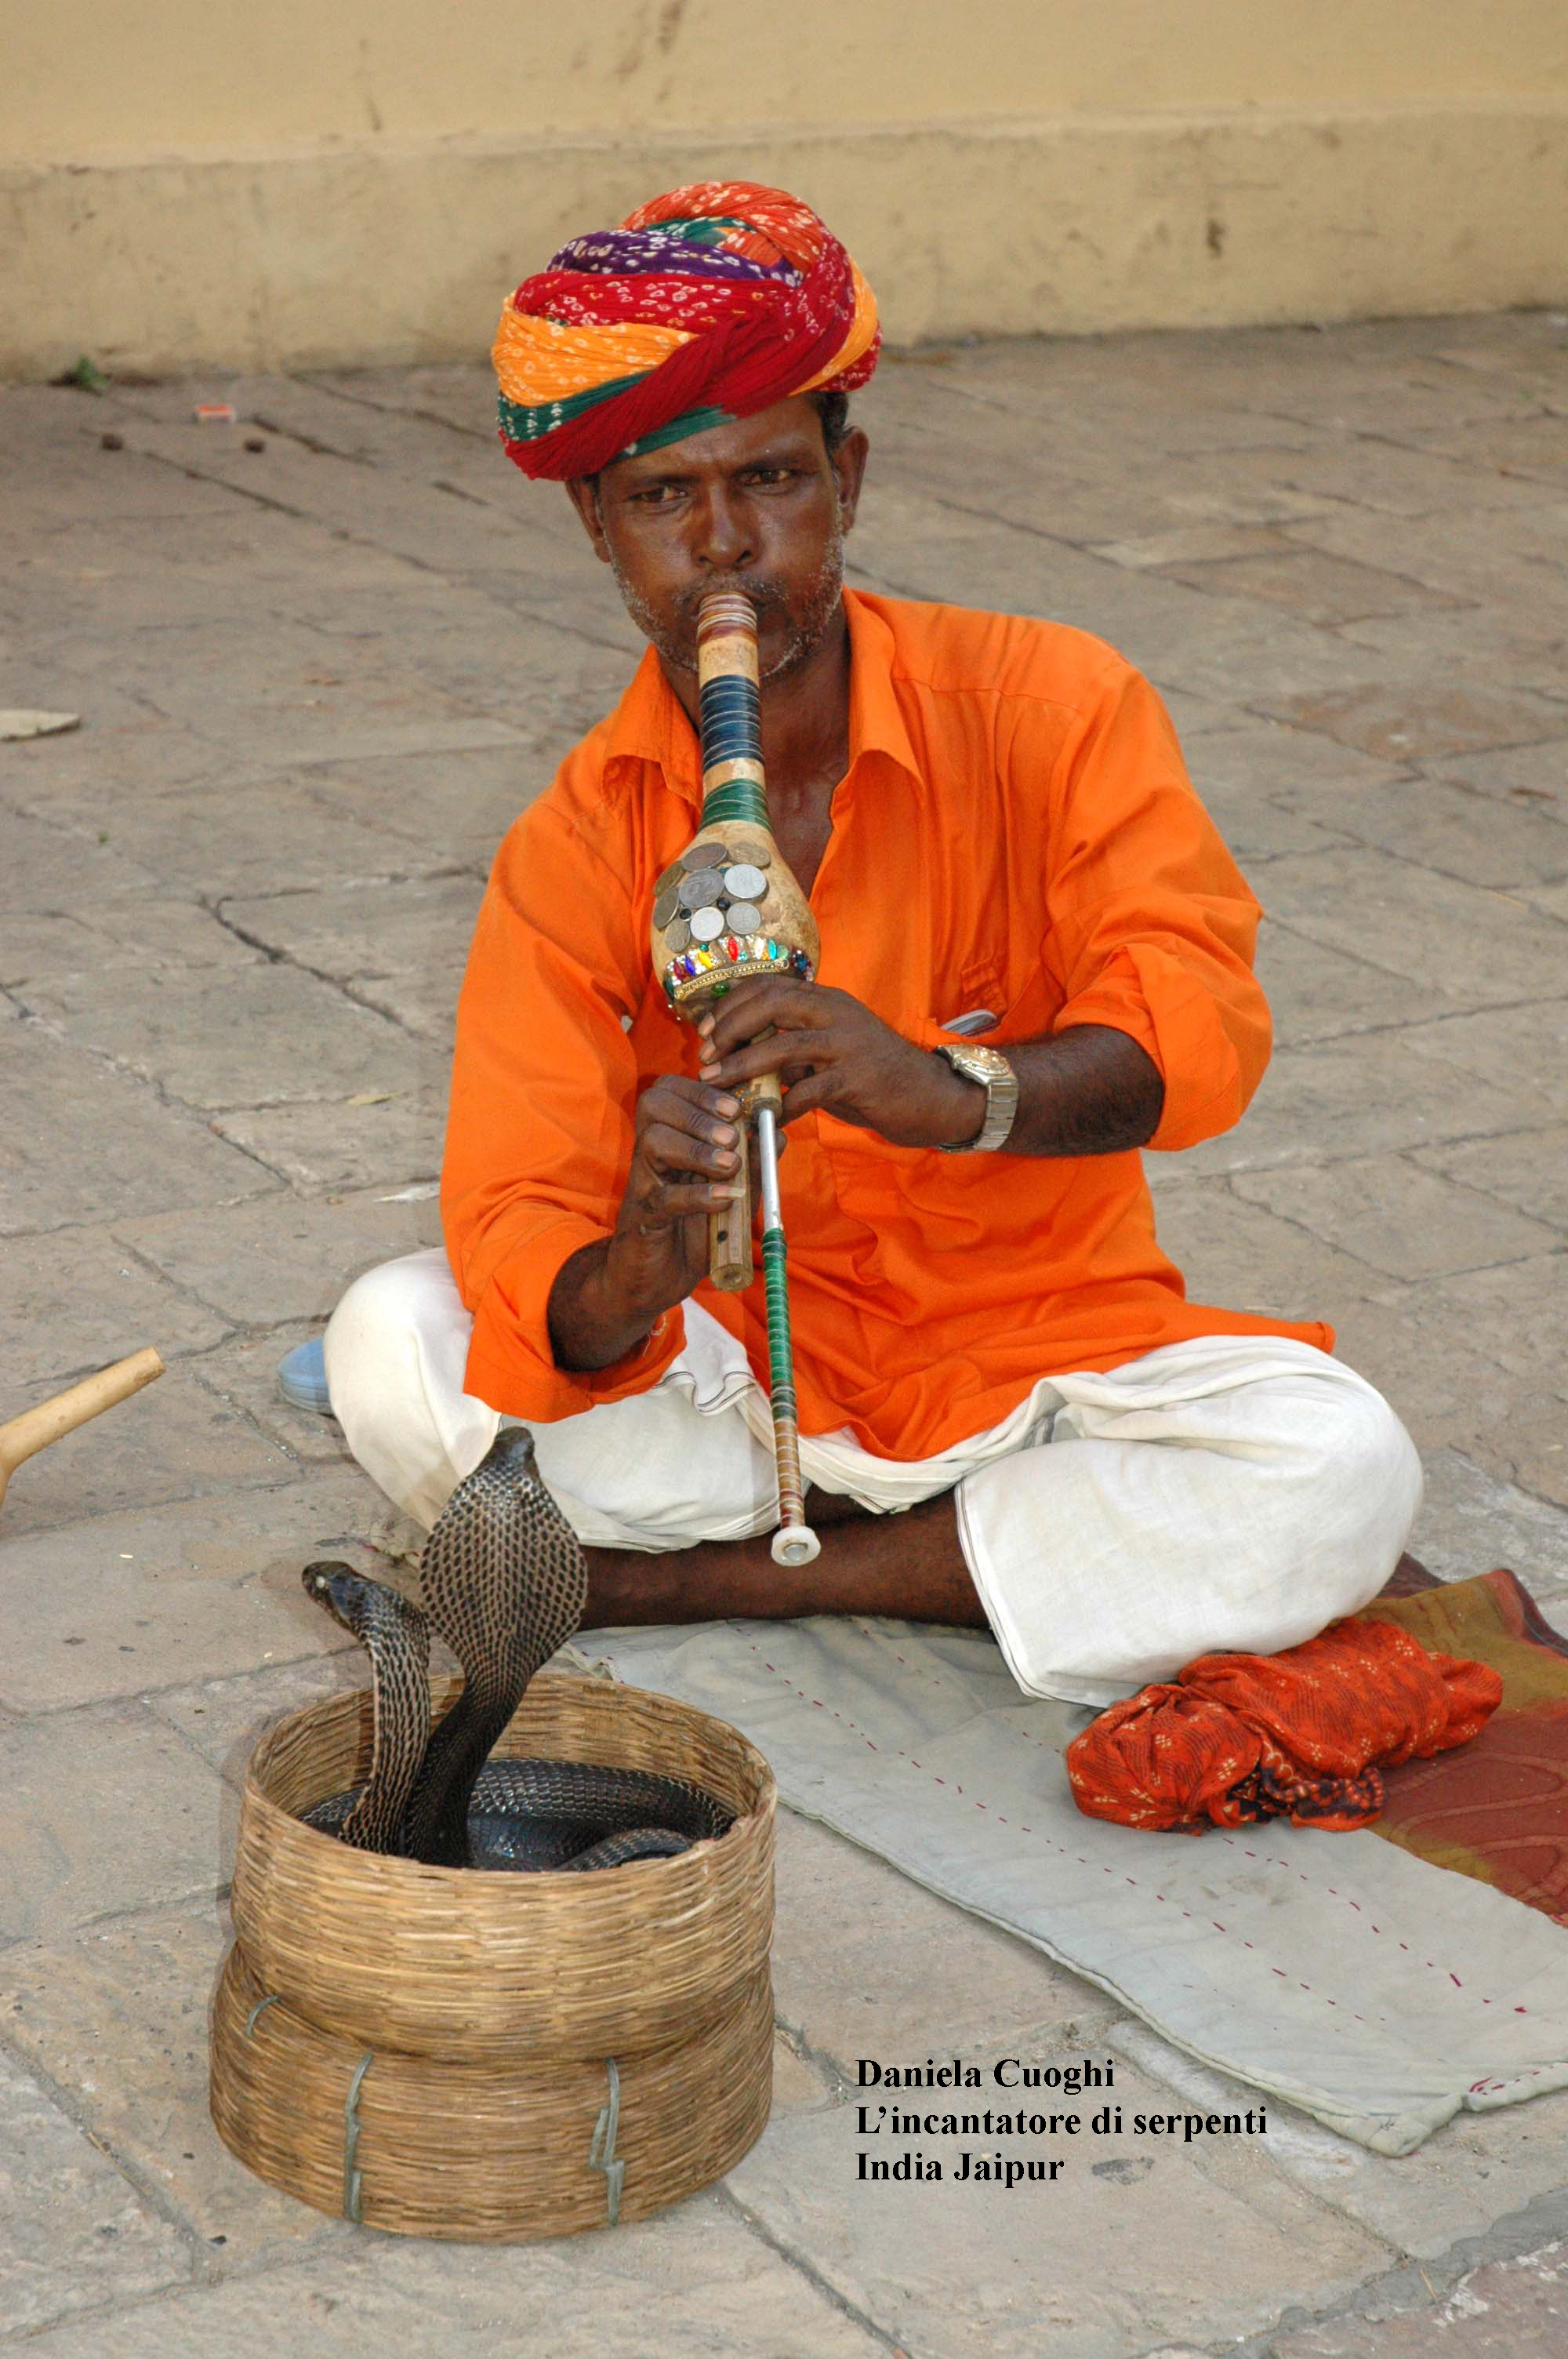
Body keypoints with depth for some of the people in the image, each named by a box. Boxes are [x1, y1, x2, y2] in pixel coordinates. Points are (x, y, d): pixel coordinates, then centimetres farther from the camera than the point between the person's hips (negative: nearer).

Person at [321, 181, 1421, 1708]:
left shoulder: (1050, 708, -9)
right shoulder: (571, 853, -7)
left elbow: (1198, 1019, -23)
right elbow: (517, 1248, -16)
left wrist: (954, 1090, -44)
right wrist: (639, 1274, -41)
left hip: (1037, 1347, 0)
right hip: (730, 1368, 0)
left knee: (1338, 1468, -29)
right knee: (393, 1345, -23)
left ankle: (664, 1578, -17)